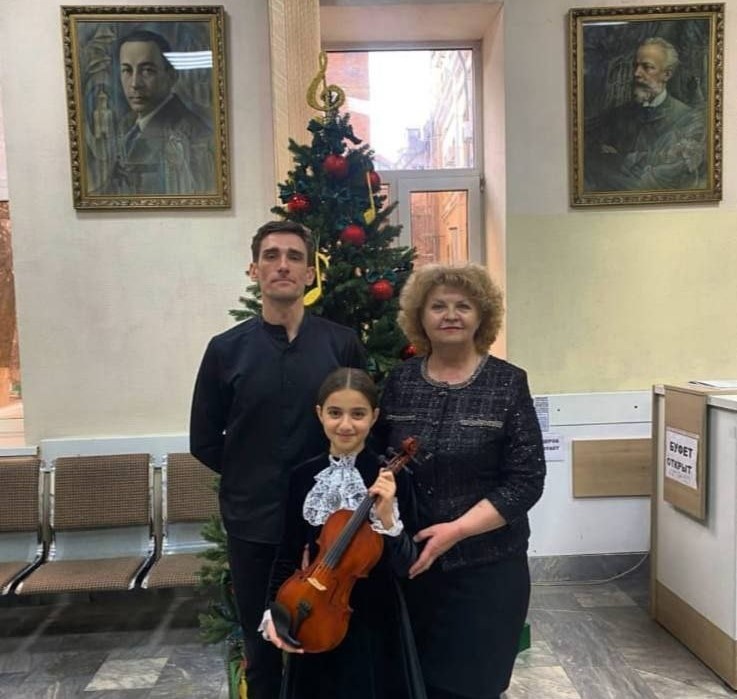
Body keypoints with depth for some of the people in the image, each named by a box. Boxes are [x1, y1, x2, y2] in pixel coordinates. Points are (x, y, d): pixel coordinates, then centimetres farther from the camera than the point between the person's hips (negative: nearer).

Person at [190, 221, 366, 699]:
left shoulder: (343, 344, -4)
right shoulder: (226, 349, -3)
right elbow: (204, 441, 3)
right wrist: (251, 477, 0)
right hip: (253, 522, 1)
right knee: (262, 648, 18)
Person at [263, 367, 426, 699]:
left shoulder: (391, 477, -14)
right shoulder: (303, 476, -4)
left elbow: (404, 565, -15)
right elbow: (288, 553, 5)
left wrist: (387, 518, -30)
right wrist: (273, 611, -4)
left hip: (375, 614, -3)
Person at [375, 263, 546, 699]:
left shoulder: (508, 383, -7)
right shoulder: (400, 381, 1)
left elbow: (526, 480, -11)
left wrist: (456, 529, -18)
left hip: (487, 567, -2)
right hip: (408, 564, 3)